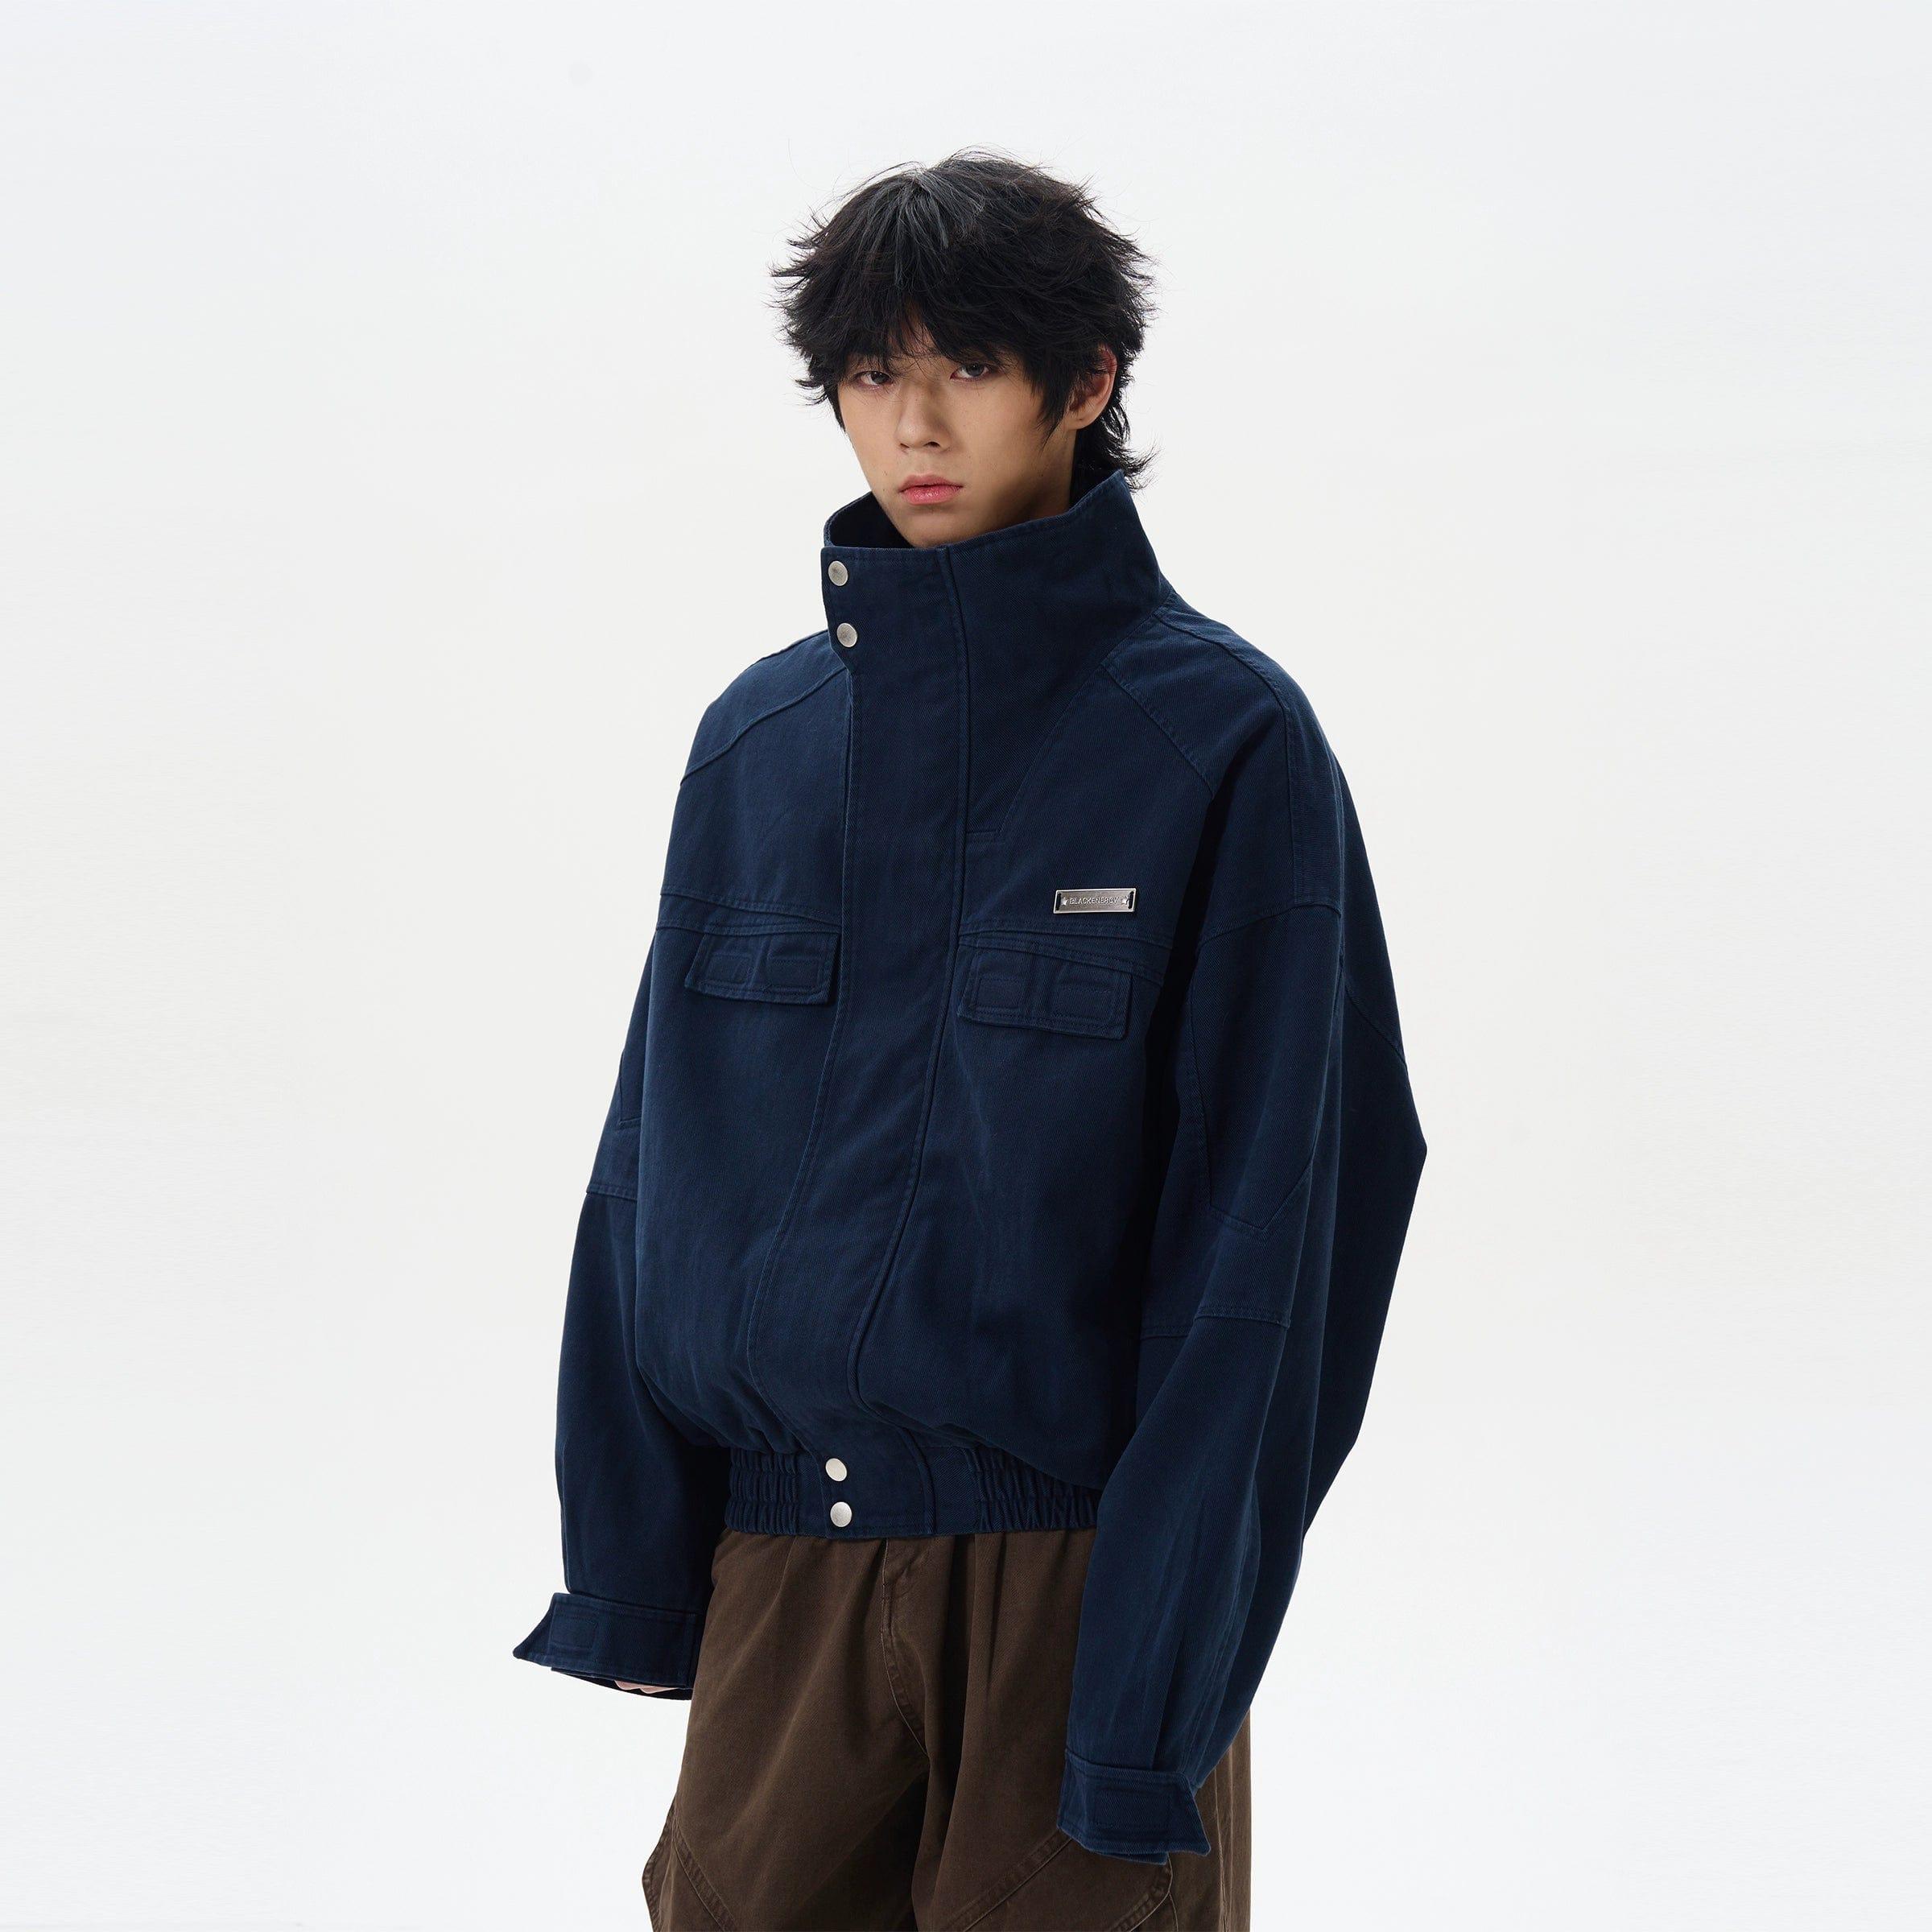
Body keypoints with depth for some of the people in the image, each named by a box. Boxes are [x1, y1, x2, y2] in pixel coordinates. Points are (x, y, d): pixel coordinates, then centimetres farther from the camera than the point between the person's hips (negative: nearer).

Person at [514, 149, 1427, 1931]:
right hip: (784, 1557, 4)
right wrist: (629, 1550, 6)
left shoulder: (1224, 737, -5)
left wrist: (1165, 1667, -13)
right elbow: (660, 1161, 11)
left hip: (1081, 1552, -3)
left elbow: (1269, 1213, -9)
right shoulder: (761, 741, 8)